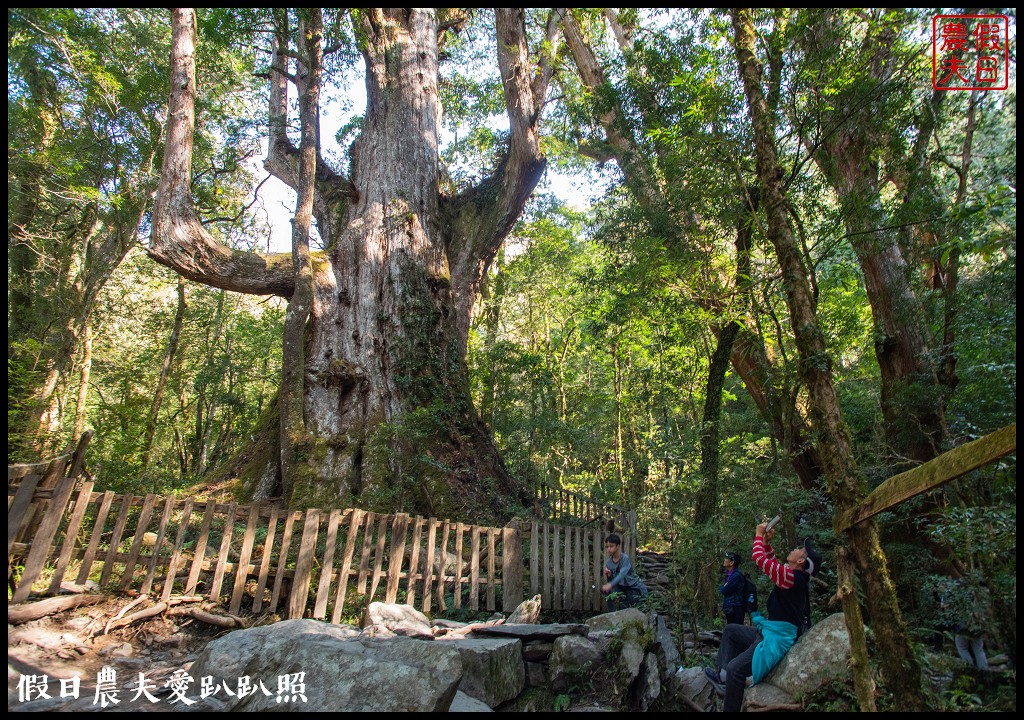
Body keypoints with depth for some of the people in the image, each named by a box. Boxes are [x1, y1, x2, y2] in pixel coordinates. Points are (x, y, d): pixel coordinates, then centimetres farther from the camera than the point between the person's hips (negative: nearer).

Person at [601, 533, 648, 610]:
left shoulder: (625, 558, -21)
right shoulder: (608, 562, -4)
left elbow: (622, 575, -35)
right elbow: (611, 581, -1)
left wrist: (610, 585, -49)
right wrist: (608, 575, -23)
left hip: (636, 588, -6)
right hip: (623, 587, 6)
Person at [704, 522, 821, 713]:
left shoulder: (793, 577, -19)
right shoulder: (794, 576, 10)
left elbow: (759, 558, -20)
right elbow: (773, 563, 27)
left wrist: (759, 536, -4)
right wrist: (767, 542, 15)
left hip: (776, 640, -11)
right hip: (768, 633, 11)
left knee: (735, 668, -21)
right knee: (730, 631, 21)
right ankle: (723, 675, 10)